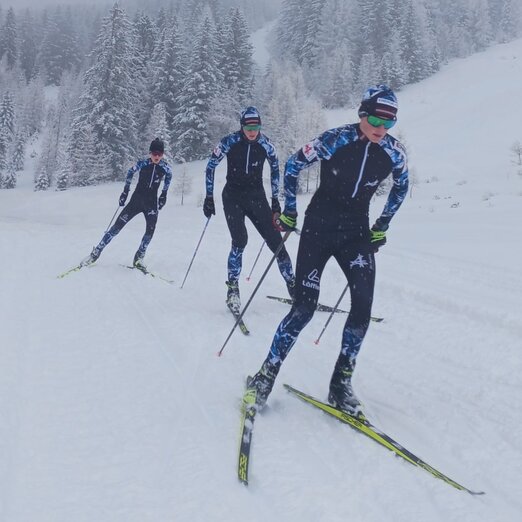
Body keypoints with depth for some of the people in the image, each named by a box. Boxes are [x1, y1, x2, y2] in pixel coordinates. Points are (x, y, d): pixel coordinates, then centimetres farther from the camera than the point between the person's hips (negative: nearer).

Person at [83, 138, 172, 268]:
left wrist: (164, 194, 14)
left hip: (152, 203, 1)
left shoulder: (165, 167, -8)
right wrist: (126, 190, 6)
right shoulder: (142, 164, -12)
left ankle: (138, 258, -3)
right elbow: (130, 172, 7)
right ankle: (96, 252, 2)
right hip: (136, 200, -1)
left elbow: (168, 177, 15)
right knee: (118, 225, -5)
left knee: (151, 229, -18)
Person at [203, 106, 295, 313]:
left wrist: (275, 199, 10)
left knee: (275, 240, -4)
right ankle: (232, 288, -9)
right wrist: (209, 197, 1)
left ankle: (293, 286, 7)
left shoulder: (265, 144, -6)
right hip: (233, 197, -2)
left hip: (257, 196, 2)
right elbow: (210, 166, 0)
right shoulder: (229, 142, -12)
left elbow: (275, 167, 10)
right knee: (240, 240, -22)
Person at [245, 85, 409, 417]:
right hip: (319, 228, -3)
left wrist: (382, 225, 13)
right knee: (305, 307, -10)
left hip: (357, 233, 3)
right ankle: (266, 375, 7)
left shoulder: (394, 152, -5)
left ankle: (341, 384, -2)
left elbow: (402, 186, 16)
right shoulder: (335, 140, -15)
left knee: (363, 304, -16)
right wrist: (290, 212, 1)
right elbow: (293, 166, -1)